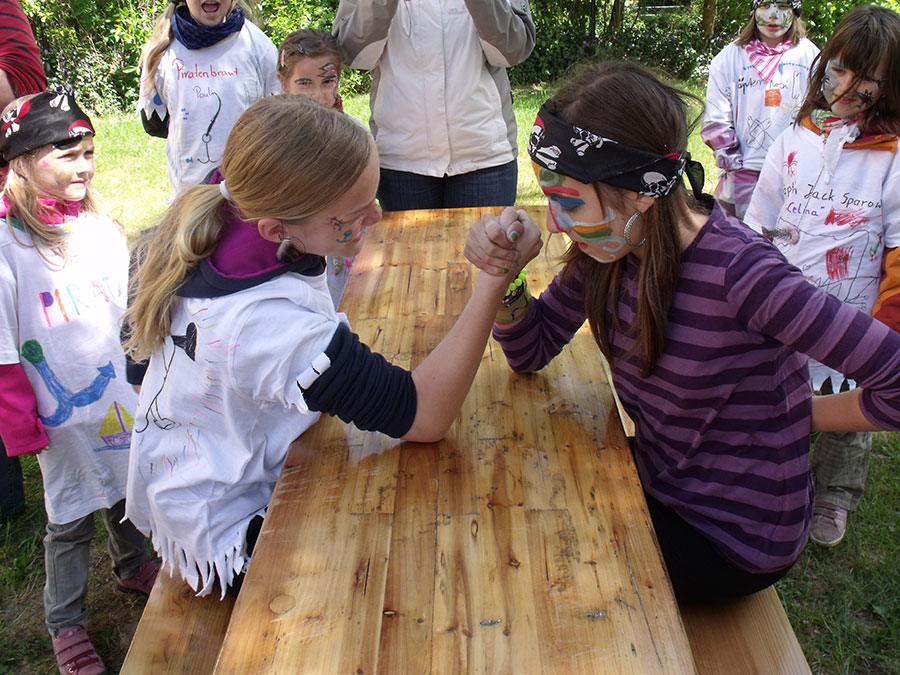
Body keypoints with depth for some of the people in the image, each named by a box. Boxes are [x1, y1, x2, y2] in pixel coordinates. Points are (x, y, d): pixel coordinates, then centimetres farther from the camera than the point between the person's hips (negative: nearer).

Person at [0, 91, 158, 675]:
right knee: (71, 518, 11)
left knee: (125, 490, 23)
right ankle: (66, 622, 31)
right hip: (63, 413, -4)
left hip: (125, 397, 5)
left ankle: (133, 567, 49)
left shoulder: (102, 229, -1)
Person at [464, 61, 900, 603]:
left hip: (733, 541, -6)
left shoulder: (738, 274, -32)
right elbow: (532, 351, 0)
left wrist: (795, 416, -15)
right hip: (661, 484, 6)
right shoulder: (614, 245, -10)